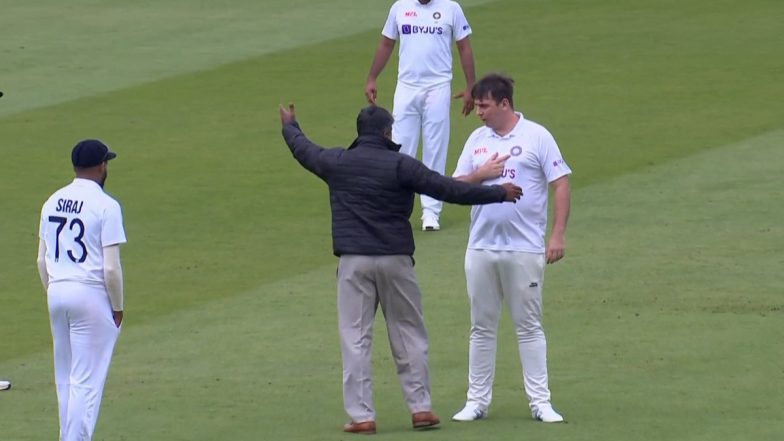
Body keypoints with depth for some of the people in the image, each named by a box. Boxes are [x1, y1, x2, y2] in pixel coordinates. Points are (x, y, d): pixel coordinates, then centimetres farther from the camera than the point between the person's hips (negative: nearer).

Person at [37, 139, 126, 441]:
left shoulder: (52, 203, 8)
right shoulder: (105, 206, -12)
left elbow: (42, 261, 11)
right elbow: (111, 267, -15)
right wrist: (117, 308, -5)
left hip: (57, 293, 7)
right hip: (91, 295, -7)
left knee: (65, 378, 16)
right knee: (87, 380, -4)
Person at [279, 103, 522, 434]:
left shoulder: (336, 163, 2)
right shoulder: (401, 166, -7)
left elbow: (303, 150, 22)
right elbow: (448, 189, -10)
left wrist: (290, 127, 45)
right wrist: (498, 194, -3)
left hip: (353, 262, 1)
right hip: (395, 261, -1)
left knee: (355, 340, 2)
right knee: (409, 336, 11)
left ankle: (361, 416, -1)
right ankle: (420, 408, 11)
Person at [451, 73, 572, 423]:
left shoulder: (537, 137, -2)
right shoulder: (477, 140, 11)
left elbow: (560, 184, -5)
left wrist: (557, 235, -12)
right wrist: (480, 175, -9)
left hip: (525, 248, -4)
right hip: (481, 247, 4)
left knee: (529, 326, 0)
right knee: (482, 326, 8)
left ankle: (540, 401, 3)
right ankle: (477, 401, 13)